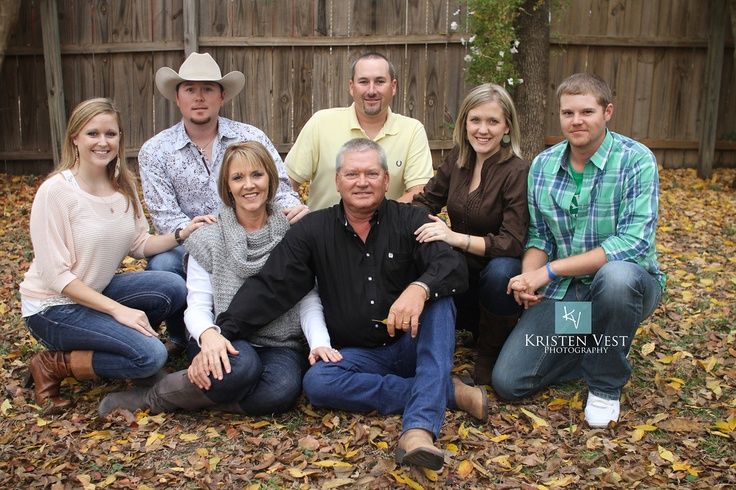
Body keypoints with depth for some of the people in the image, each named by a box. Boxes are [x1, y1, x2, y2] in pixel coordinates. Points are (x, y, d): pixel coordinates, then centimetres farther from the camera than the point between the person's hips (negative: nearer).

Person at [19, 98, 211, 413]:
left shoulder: (123, 184, 0)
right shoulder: (56, 191, -19)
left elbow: (139, 245, 5)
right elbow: (56, 275, -20)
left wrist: (181, 234, -13)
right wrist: (117, 309, -25)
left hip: (98, 292, 6)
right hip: (53, 307, -6)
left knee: (173, 288, -19)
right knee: (149, 355, -22)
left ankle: (116, 339, 2)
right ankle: (53, 365, -3)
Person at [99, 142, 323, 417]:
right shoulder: (207, 241, 3)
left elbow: (308, 297, 1)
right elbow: (197, 306, -3)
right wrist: (208, 335, -26)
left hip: (280, 343, 2)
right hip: (228, 341, -1)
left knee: (281, 390, -32)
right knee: (240, 368, -37)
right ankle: (152, 398, -12)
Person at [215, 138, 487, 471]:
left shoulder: (409, 220, -4)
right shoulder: (313, 230, -2)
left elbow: (454, 268, -17)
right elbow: (268, 287, -6)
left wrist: (420, 288, -40)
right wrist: (219, 335, -18)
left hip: (414, 344, 0)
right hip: (357, 354, 1)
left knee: (438, 297, -28)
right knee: (317, 382, -28)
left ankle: (419, 427, -39)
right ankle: (448, 391, -23)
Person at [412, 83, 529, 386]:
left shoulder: (517, 173, -18)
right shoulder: (458, 159, -1)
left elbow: (513, 243, -25)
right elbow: (426, 200, 6)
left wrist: (456, 238, -36)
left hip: (499, 271, -6)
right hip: (462, 270, 6)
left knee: (501, 271, -37)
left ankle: (490, 354, -9)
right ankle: (474, 321, 12)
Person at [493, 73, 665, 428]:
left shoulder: (636, 160, -14)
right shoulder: (542, 165, 2)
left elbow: (634, 242, -24)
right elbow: (538, 237, 7)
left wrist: (549, 270, -26)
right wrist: (528, 278, -17)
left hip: (629, 282, -3)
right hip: (562, 293, 4)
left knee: (616, 276, -41)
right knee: (508, 382, -10)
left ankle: (606, 387, -12)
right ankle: (591, 351, 17)